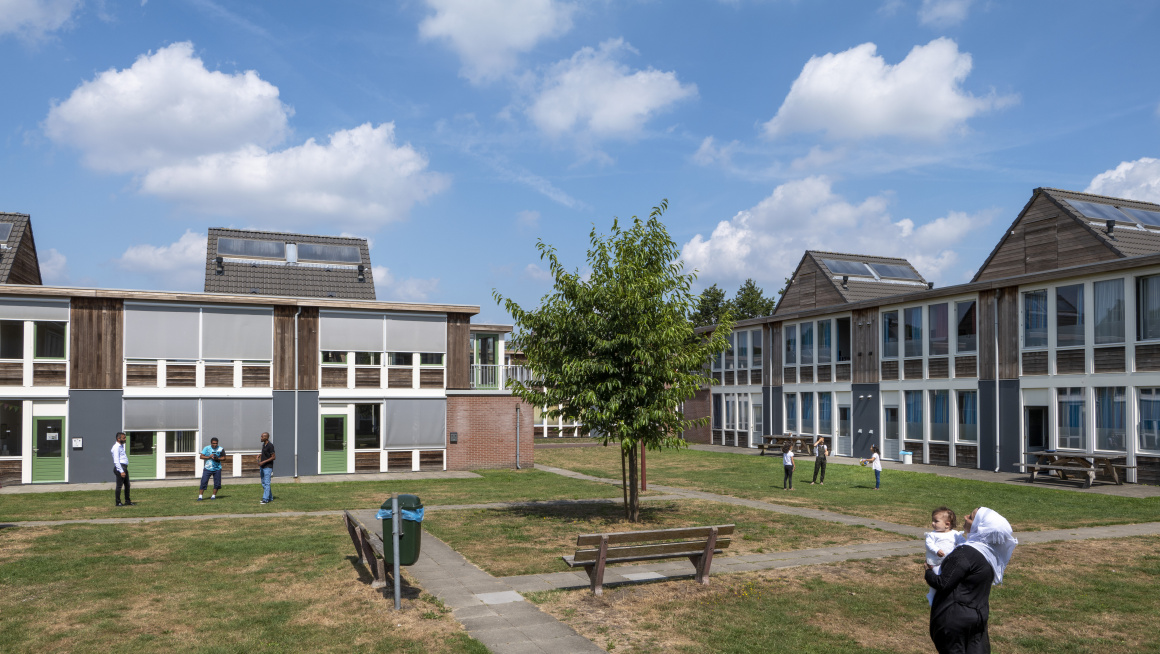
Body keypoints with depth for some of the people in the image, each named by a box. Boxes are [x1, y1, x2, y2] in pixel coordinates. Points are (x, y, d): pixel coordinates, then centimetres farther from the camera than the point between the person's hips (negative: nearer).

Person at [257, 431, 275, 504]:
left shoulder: (270, 446, -14)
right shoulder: (263, 445, 12)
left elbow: (273, 457, -16)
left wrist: (263, 462, -20)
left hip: (268, 467, -9)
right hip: (262, 467, 9)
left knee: (266, 483, -9)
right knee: (263, 483, 12)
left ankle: (265, 499, -8)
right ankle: (270, 498, 20)